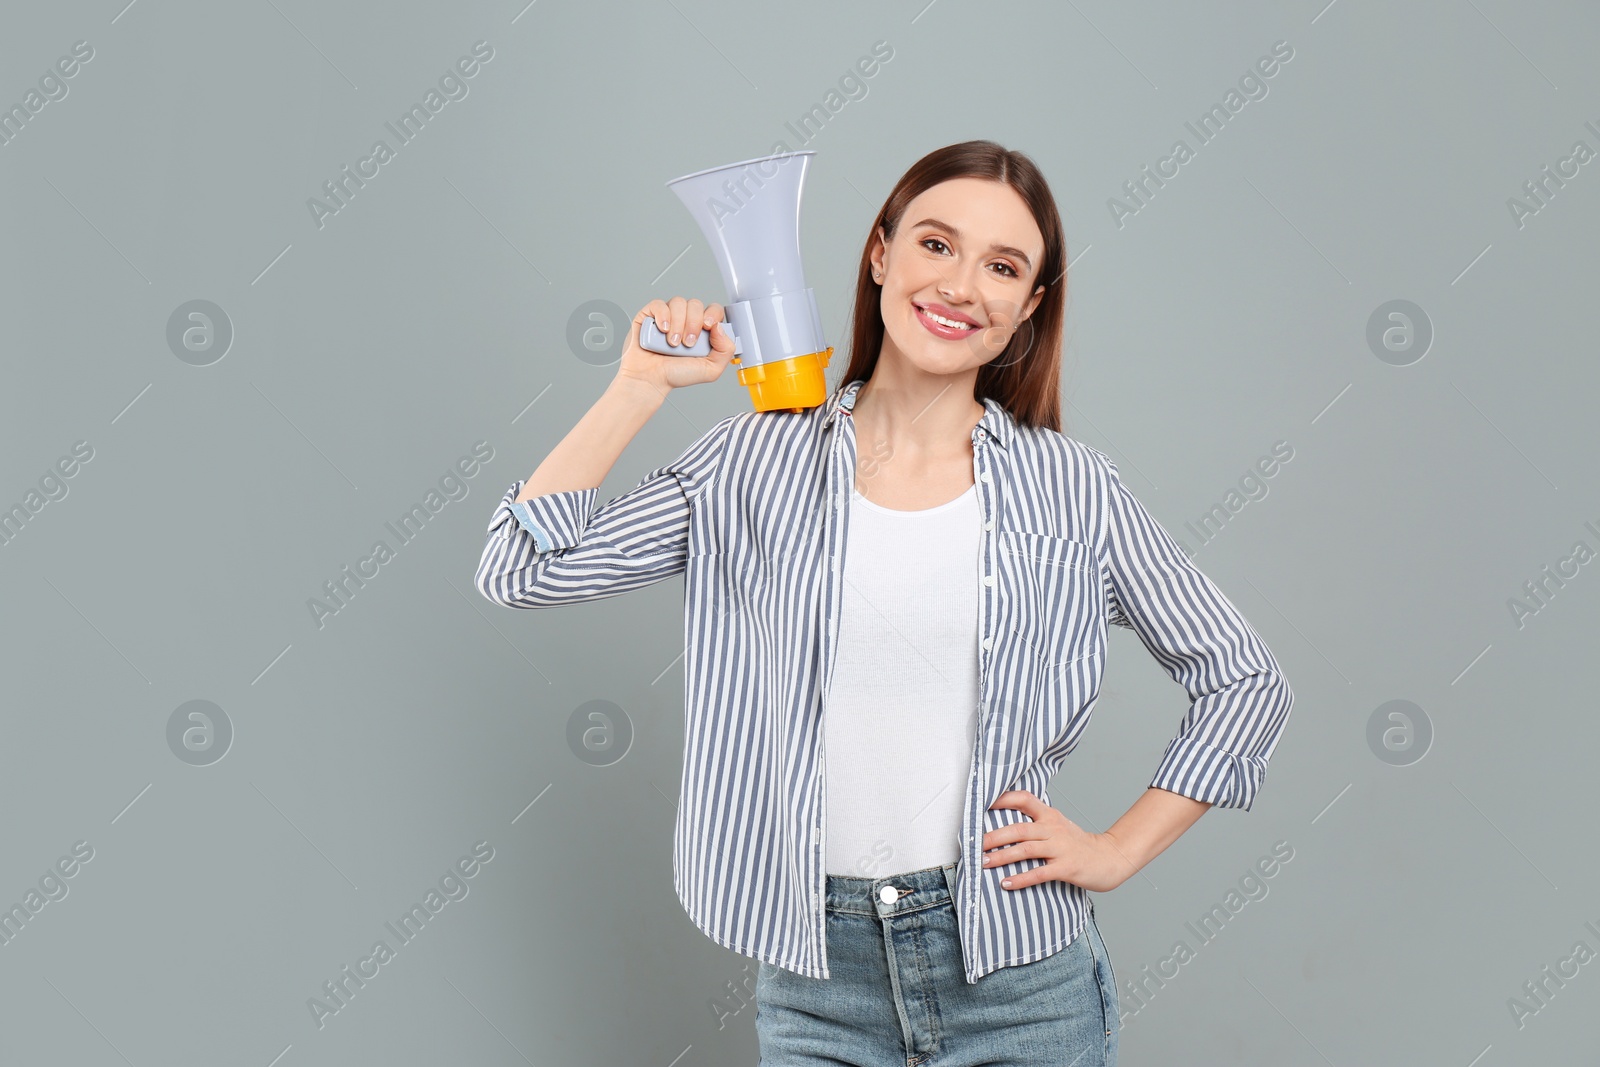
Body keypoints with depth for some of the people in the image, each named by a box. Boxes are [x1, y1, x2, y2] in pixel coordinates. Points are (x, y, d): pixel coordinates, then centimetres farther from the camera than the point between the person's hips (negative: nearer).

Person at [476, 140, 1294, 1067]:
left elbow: (1245, 681, 7)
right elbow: (524, 569, -6)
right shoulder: (758, 461, -1)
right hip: (815, 981, 1)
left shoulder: (1072, 489, -2)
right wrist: (641, 387, -6)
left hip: (1020, 977, 0)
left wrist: (1120, 850, 1)